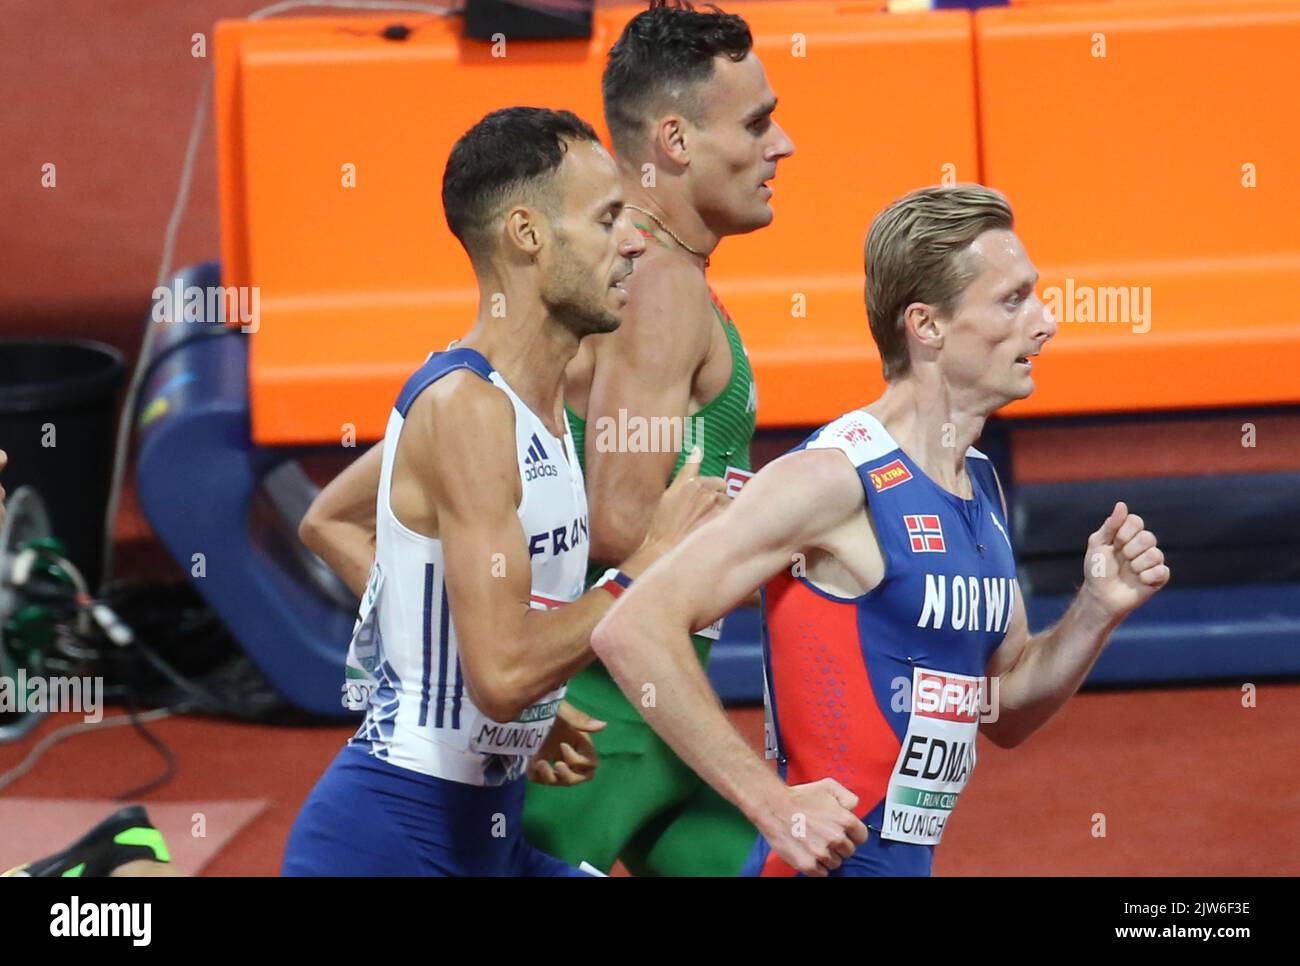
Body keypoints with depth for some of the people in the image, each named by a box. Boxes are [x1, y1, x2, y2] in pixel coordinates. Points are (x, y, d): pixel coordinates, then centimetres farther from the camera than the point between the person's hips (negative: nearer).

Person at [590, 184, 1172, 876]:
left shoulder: (981, 485, 10)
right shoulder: (833, 478, -14)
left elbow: (1005, 713, 19)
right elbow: (632, 632, -21)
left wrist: (1098, 611, 3)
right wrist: (774, 805, -21)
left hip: (910, 859, 8)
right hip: (826, 858, -8)